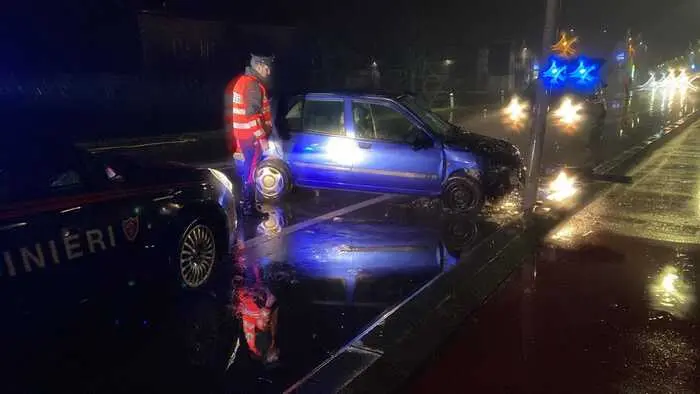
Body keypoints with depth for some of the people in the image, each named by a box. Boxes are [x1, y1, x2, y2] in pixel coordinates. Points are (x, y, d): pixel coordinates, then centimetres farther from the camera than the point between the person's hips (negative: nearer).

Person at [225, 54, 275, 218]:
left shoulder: (238, 82, 14)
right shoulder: (253, 85, -17)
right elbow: (252, 115, -23)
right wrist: (262, 138, -20)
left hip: (237, 136, 9)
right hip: (249, 138, -9)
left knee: (243, 171, 17)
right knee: (251, 173, 0)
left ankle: (244, 202, 27)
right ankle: (248, 207, 7)